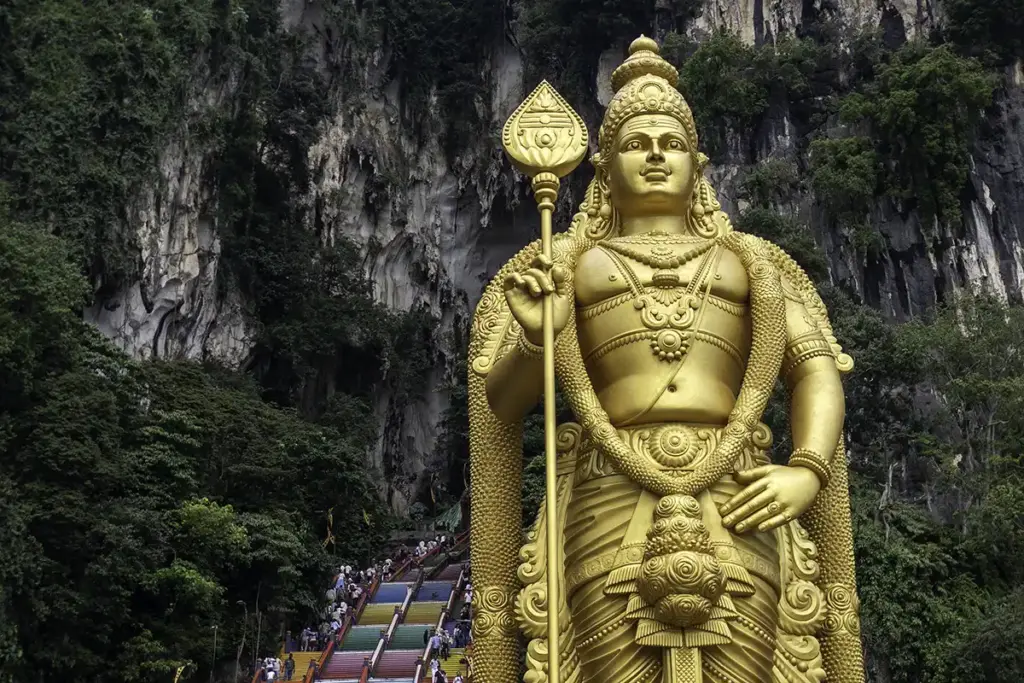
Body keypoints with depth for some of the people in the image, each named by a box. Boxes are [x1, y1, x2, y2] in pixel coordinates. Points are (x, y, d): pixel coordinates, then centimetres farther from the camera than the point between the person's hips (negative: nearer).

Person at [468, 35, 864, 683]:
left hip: (737, 509, 1)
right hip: (613, 507, -1)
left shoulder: (749, 260, 21)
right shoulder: (569, 264, 17)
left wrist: (808, 470, -6)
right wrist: (535, 339, -9)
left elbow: (818, 372, 12)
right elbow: (500, 400, 12)